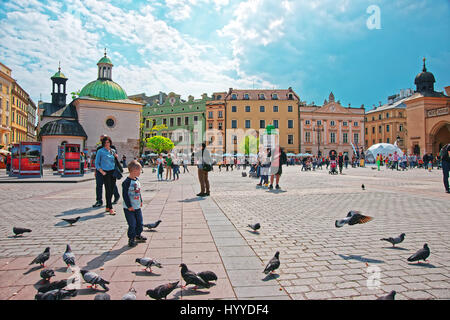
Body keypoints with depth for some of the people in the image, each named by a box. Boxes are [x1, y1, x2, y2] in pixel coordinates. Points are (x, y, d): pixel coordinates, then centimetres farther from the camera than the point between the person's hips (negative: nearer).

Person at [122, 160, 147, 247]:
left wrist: (141, 201, 19)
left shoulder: (137, 179, 6)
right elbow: (125, 195, -19)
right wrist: (129, 206, -18)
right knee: (132, 224, -2)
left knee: (140, 222, 16)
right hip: (129, 208, -8)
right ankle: (131, 238, 14)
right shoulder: (127, 182, -19)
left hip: (137, 206, 8)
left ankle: (138, 235, 35)